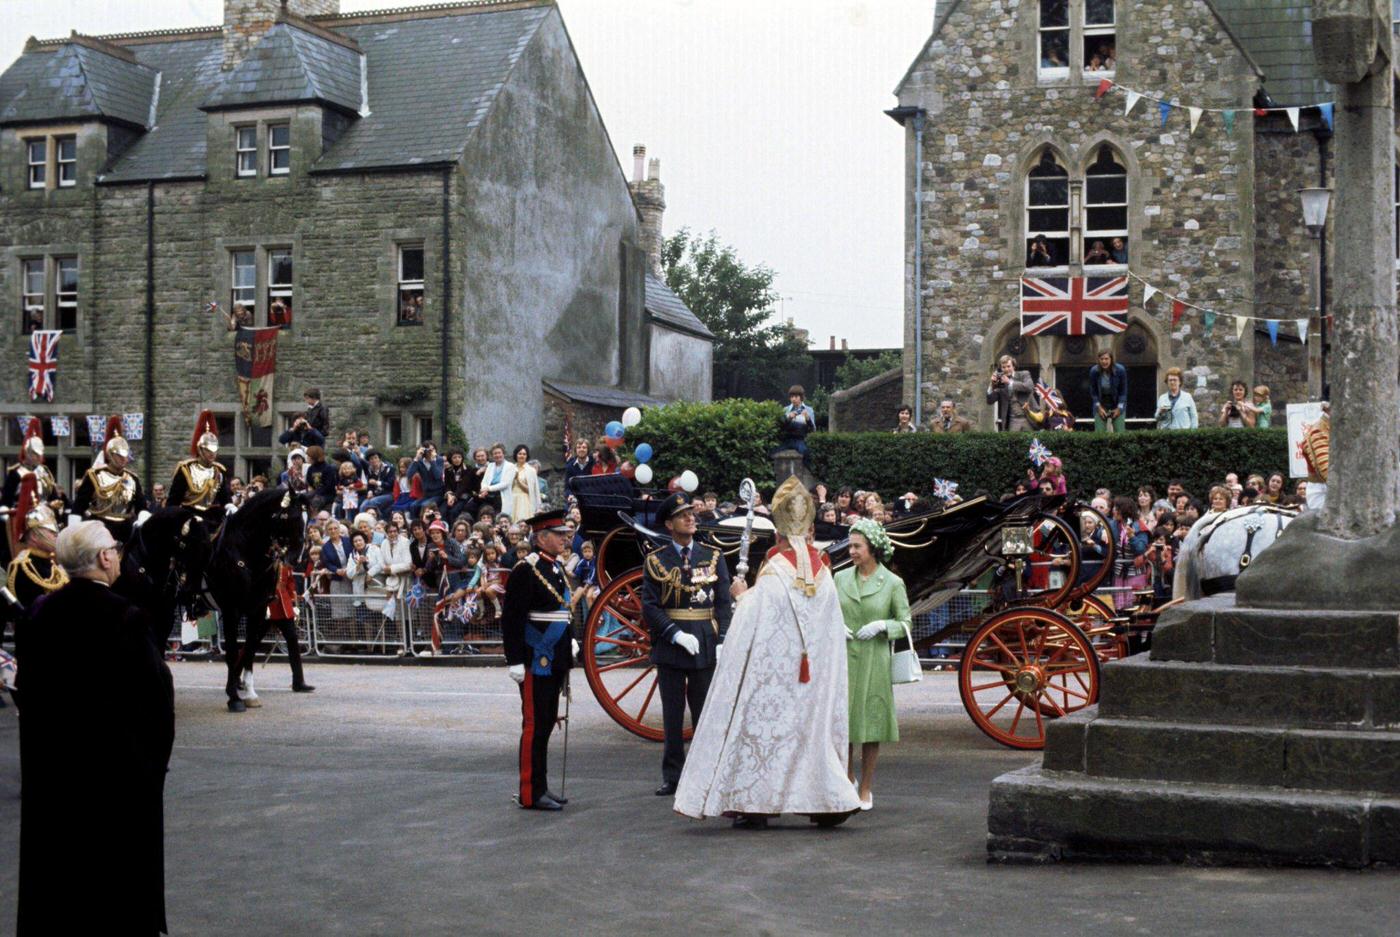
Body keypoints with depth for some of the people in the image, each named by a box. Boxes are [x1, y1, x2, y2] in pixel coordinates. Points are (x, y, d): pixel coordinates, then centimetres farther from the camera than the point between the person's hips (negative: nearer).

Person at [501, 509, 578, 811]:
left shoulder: (556, 568, 14)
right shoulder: (526, 571, -14)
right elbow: (512, 618, -16)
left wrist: (569, 640, 15)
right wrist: (515, 661, -19)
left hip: (553, 661, 9)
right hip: (535, 660, -9)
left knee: (546, 723, 14)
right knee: (535, 725, -4)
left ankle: (539, 787, 22)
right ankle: (530, 794, 1)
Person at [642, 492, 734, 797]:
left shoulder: (713, 557, 6)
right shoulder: (655, 560, 2)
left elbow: (724, 603, 4)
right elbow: (649, 607, -3)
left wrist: (722, 642, -7)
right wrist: (677, 634, -15)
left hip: (706, 646, 1)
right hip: (669, 646, -1)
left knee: (705, 713, 5)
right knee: (672, 716, 5)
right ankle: (672, 777, 11)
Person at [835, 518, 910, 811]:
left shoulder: (892, 583, -2)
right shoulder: (841, 578, 7)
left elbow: (905, 623, 2)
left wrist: (882, 625, -16)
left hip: (874, 661, -2)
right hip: (842, 658, 3)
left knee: (870, 723, 3)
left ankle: (866, 790, 15)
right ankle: (848, 779, 25)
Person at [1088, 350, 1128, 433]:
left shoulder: (1120, 370, -18)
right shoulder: (1094, 371, -16)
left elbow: (1123, 391, -6)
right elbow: (1093, 391, -3)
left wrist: (1119, 408, -8)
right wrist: (1099, 407, -9)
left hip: (1117, 404, 0)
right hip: (1101, 405, 0)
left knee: (1119, 432, -5)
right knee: (1099, 433, -7)